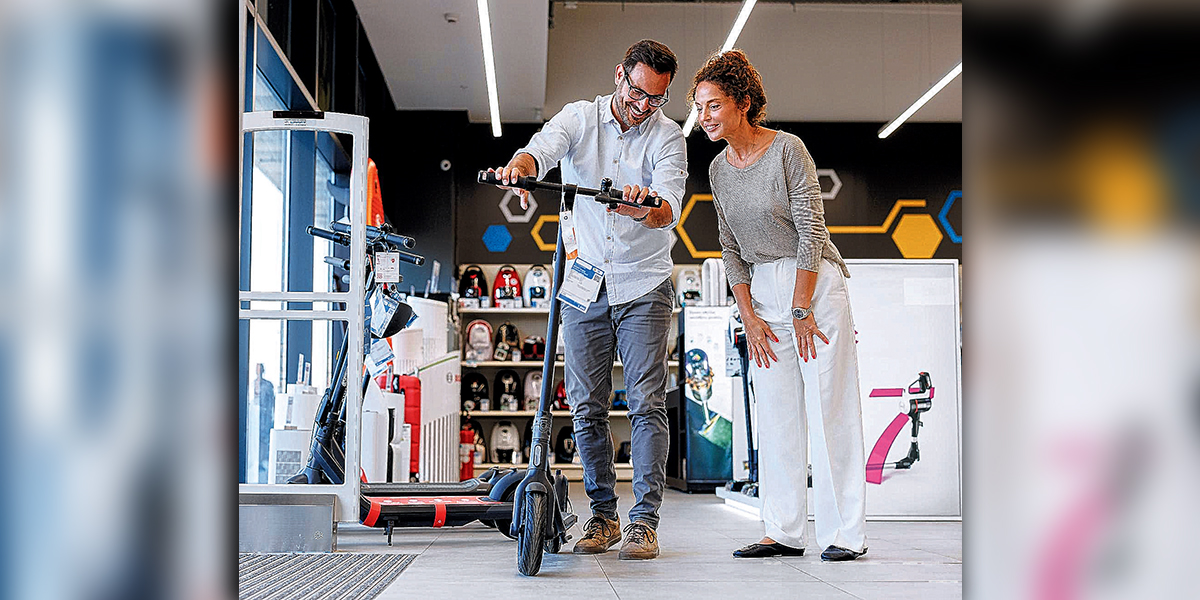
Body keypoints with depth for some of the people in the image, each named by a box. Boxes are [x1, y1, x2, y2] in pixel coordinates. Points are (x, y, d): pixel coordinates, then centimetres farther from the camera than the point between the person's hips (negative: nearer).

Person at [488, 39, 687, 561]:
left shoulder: (667, 136, -2)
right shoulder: (580, 117, 3)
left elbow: (670, 205, -17)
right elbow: (543, 148, -17)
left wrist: (645, 208, -41)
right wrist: (519, 165, -41)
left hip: (644, 287, -2)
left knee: (647, 404, -6)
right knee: (586, 407, 4)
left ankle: (644, 520, -2)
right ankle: (603, 514, 15)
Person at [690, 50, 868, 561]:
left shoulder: (788, 150, -11)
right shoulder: (718, 169, 8)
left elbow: (811, 230, -13)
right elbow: (730, 249, 10)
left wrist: (801, 309, -14)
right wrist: (749, 317, 2)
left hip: (815, 280, -6)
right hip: (762, 289, 6)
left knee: (827, 406, -6)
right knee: (774, 411, 3)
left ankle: (845, 533, -2)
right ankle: (784, 532, 7)